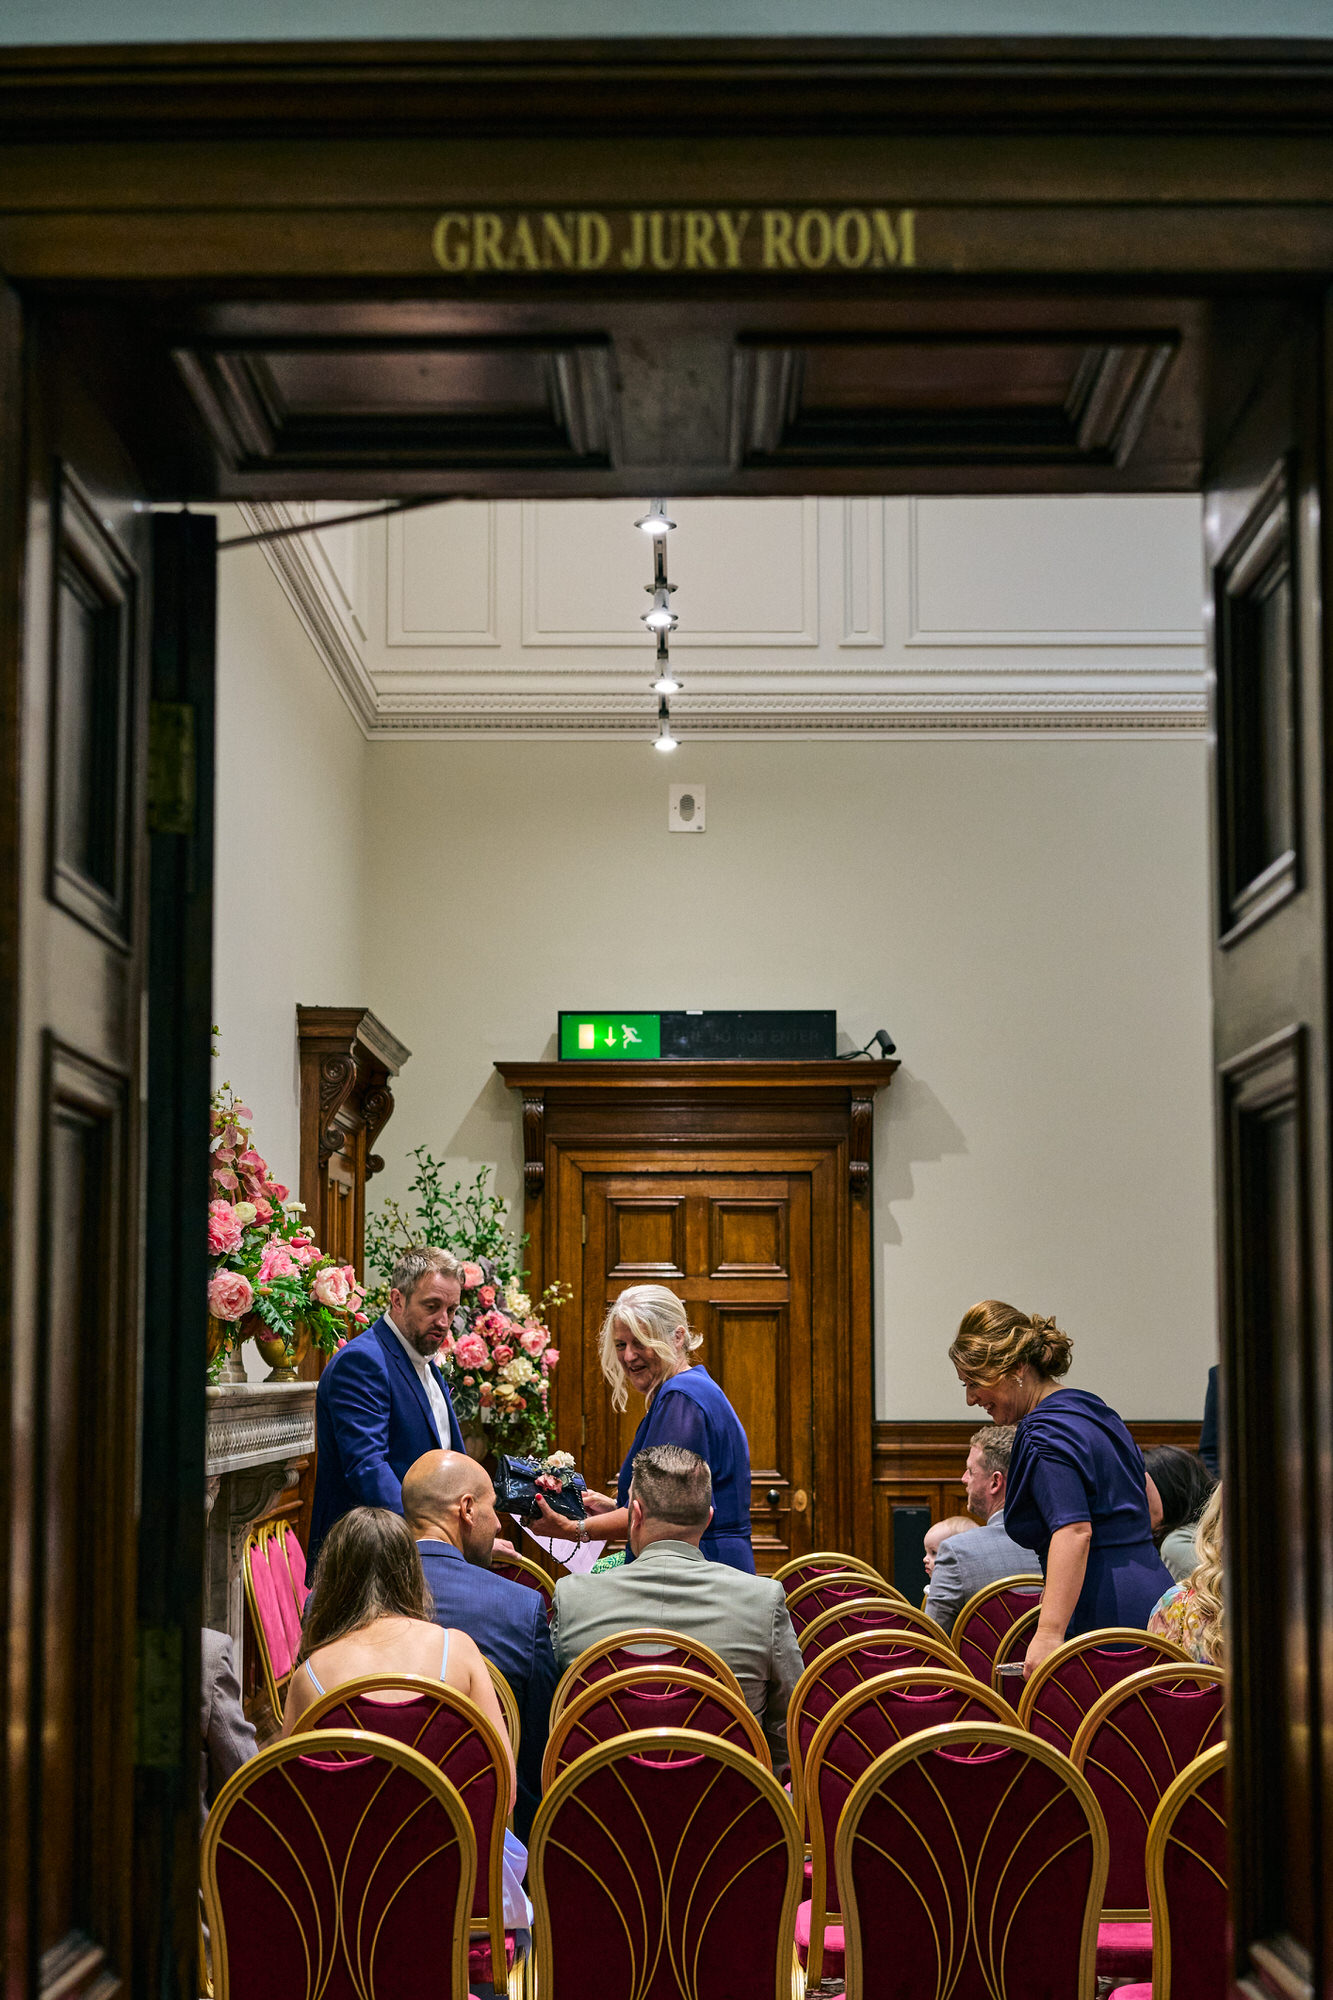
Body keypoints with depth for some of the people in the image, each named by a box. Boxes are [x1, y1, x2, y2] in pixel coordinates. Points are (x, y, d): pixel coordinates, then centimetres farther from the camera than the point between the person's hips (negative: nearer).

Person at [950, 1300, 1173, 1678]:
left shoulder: (1045, 1434, -13)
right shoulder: (1093, 1409, 17)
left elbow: (1074, 1531, -26)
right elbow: (1152, 1508, 26)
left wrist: (1049, 1633, -32)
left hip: (1104, 1618, -10)